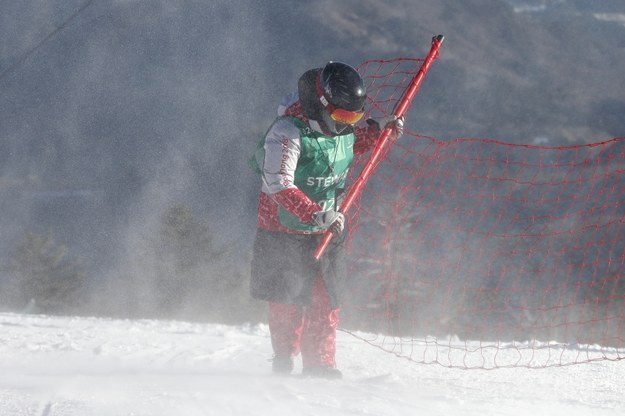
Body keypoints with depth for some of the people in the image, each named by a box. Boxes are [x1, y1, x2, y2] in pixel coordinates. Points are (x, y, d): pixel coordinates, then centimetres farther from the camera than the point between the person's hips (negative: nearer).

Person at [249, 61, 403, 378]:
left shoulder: (341, 127, -1)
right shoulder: (288, 133, -25)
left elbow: (352, 144, 24)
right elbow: (279, 186, -33)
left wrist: (378, 130, 7)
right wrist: (317, 215, -40)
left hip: (328, 226, 6)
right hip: (286, 230, -6)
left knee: (327, 298, 5)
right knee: (291, 299, -1)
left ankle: (320, 363, 14)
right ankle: (284, 361, 17)